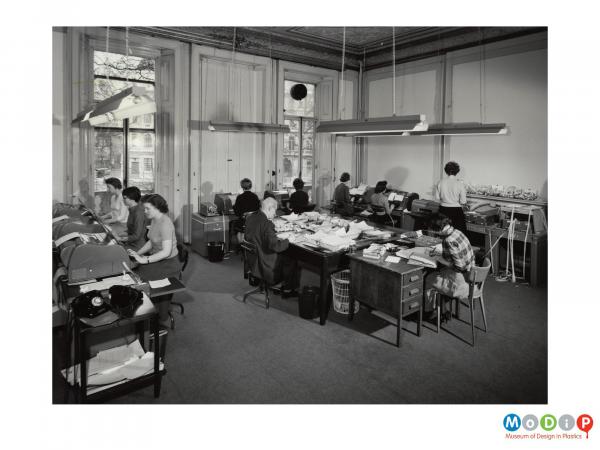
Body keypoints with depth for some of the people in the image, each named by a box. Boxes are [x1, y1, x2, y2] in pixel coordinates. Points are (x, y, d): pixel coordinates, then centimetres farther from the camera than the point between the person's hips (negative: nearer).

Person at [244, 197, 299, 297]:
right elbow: (276, 246, -30)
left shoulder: (250, 217, -3)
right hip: (265, 265, -8)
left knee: (284, 255, 25)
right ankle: (287, 289, 27)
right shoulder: (267, 224, -29)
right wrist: (288, 240, -12)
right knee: (291, 259, 12)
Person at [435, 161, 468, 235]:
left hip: (443, 210, 3)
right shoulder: (460, 183, -12)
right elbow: (463, 201, -10)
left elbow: (437, 197, 3)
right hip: (456, 210, -3)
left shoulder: (441, 182, -5)